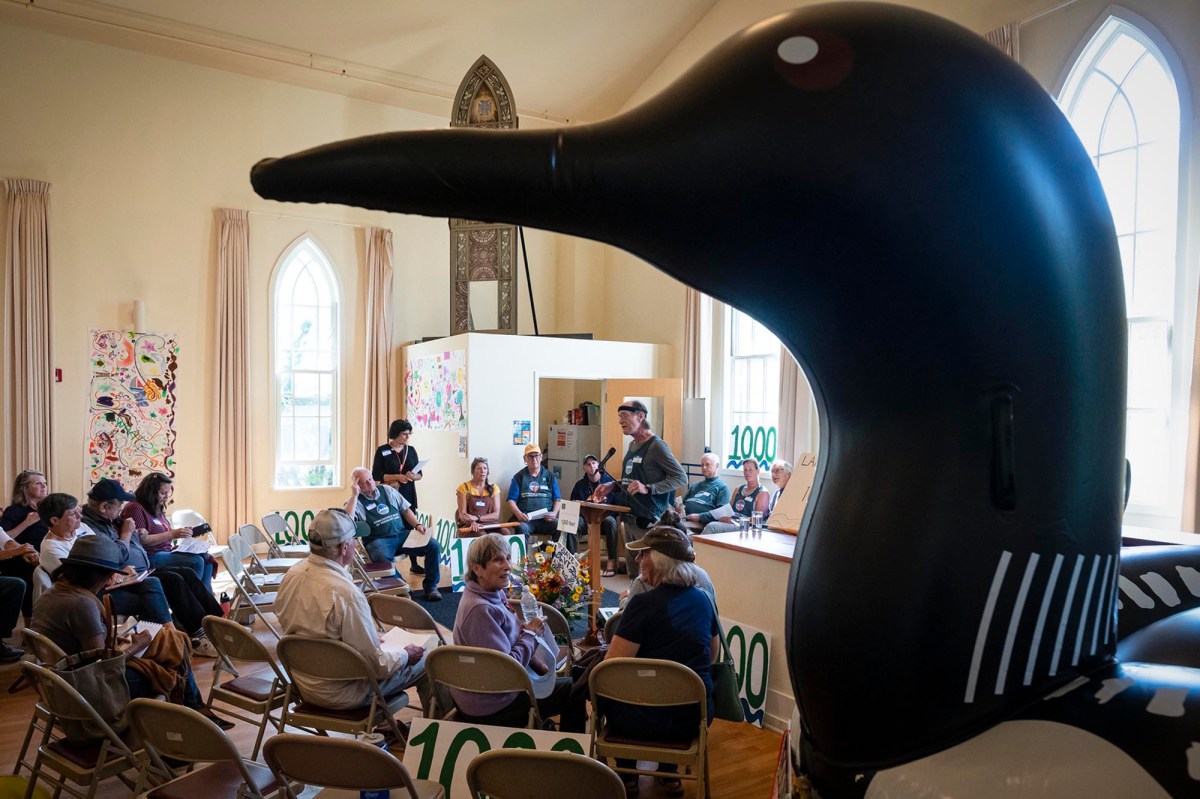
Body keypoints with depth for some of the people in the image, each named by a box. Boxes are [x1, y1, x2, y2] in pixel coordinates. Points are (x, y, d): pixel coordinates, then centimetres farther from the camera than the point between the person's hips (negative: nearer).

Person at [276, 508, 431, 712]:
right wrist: (406, 655, -4)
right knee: (425, 662, 6)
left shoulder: (291, 575, -7)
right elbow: (377, 665, -24)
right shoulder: (345, 594, -31)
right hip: (341, 695, -8)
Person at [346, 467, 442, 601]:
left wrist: (417, 525, 2)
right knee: (383, 559, -40)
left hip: (402, 534, 4)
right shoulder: (355, 501, 2)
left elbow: (406, 510, 19)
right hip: (378, 540, -4)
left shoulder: (387, 490, 14)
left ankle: (430, 586, -2)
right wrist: (354, 495, -17)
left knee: (434, 545, -16)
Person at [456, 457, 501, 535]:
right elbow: (462, 515, -3)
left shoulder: (494, 488, 11)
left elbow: (496, 515, 3)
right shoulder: (464, 488, 4)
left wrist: (477, 517, -14)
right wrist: (472, 522, -25)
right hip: (469, 527, -3)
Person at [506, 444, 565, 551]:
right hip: (526, 518, -1)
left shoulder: (549, 476, 18)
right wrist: (518, 514, -13)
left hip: (546, 519, 1)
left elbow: (558, 499, 15)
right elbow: (511, 500, 6)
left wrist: (554, 513, -5)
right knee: (522, 528, -35)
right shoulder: (519, 477, 13)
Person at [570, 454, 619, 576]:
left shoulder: (609, 481, 3)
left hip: (605, 518, -2)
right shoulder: (580, 484, 12)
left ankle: (611, 561, -31)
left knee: (610, 521, -36)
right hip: (586, 520, 2)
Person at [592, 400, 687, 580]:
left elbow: (681, 478, -16)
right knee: (633, 573, 15)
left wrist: (648, 488, -25)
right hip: (630, 518, 9)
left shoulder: (657, 446, -12)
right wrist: (612, 486, 9)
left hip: (649, 520, -9)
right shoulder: (632, 445, 14)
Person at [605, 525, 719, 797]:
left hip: (648, 720, -4)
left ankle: (627, 777, 32)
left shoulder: (643, 604, -19)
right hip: (695, 716, 5)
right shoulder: (703, 600, 0)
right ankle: (669, 775, 36)